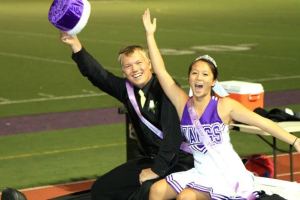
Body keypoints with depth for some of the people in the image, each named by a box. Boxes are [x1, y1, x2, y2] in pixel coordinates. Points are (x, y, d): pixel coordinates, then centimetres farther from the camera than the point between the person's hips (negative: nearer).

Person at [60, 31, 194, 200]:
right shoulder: (127, 89, 4)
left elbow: (173, 131, -21)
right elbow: (97, 74, -4)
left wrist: (157, 169, -20)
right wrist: (76, 45, -17)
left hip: (180, 159, -8)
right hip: (151, 159, 8)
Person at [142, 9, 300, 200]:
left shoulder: (224, 106, -9)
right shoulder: (183, 104, 1)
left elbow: (262, 122, -11)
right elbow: (161, 72, -2)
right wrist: (150, 35, -5)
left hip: (227, 175, -5)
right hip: (200, 173, 5)